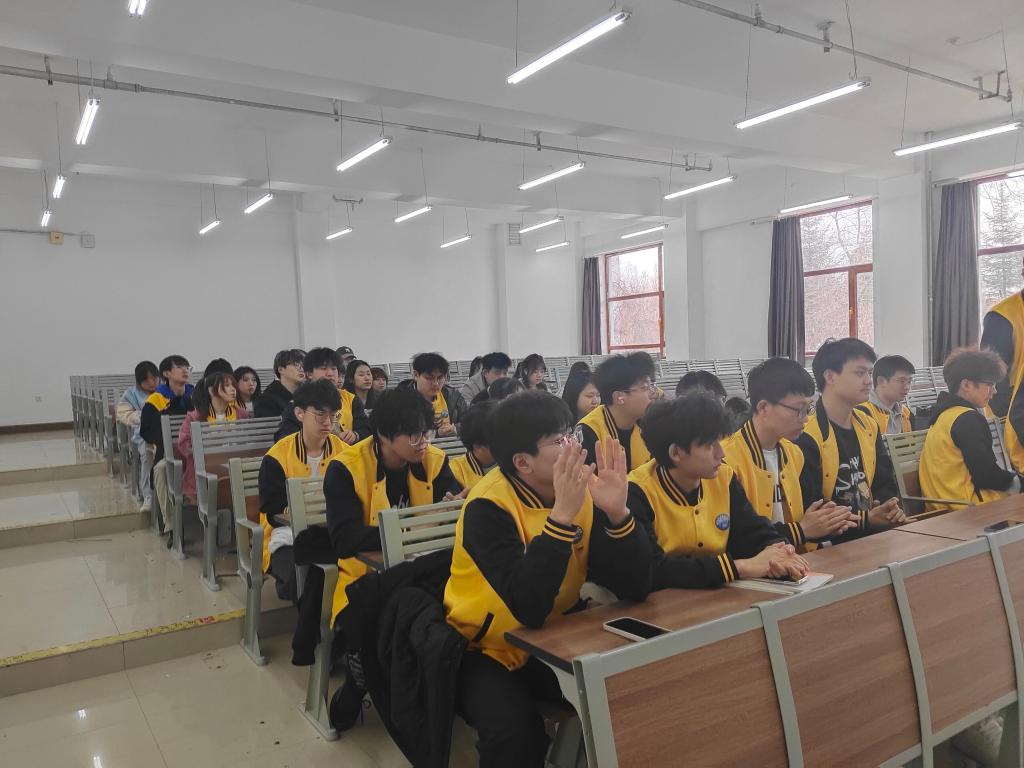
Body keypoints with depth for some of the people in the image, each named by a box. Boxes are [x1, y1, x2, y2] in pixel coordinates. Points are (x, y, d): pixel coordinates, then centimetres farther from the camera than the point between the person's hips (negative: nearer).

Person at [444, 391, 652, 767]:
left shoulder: (584, 491, -9)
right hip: (485, 651, -5)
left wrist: (617, 512, -28)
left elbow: (635, 588, -13)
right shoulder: (489, 506, -23)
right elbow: (529, 609, -34)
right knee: (516, 732, -30)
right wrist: (562, 514, -38)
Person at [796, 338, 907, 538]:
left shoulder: (869, 427, 11)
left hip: (873, 533, 7)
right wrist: (865, 519, -18)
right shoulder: (805, 437, -17)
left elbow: (885, 483, 17)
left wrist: (891, 511, -2)